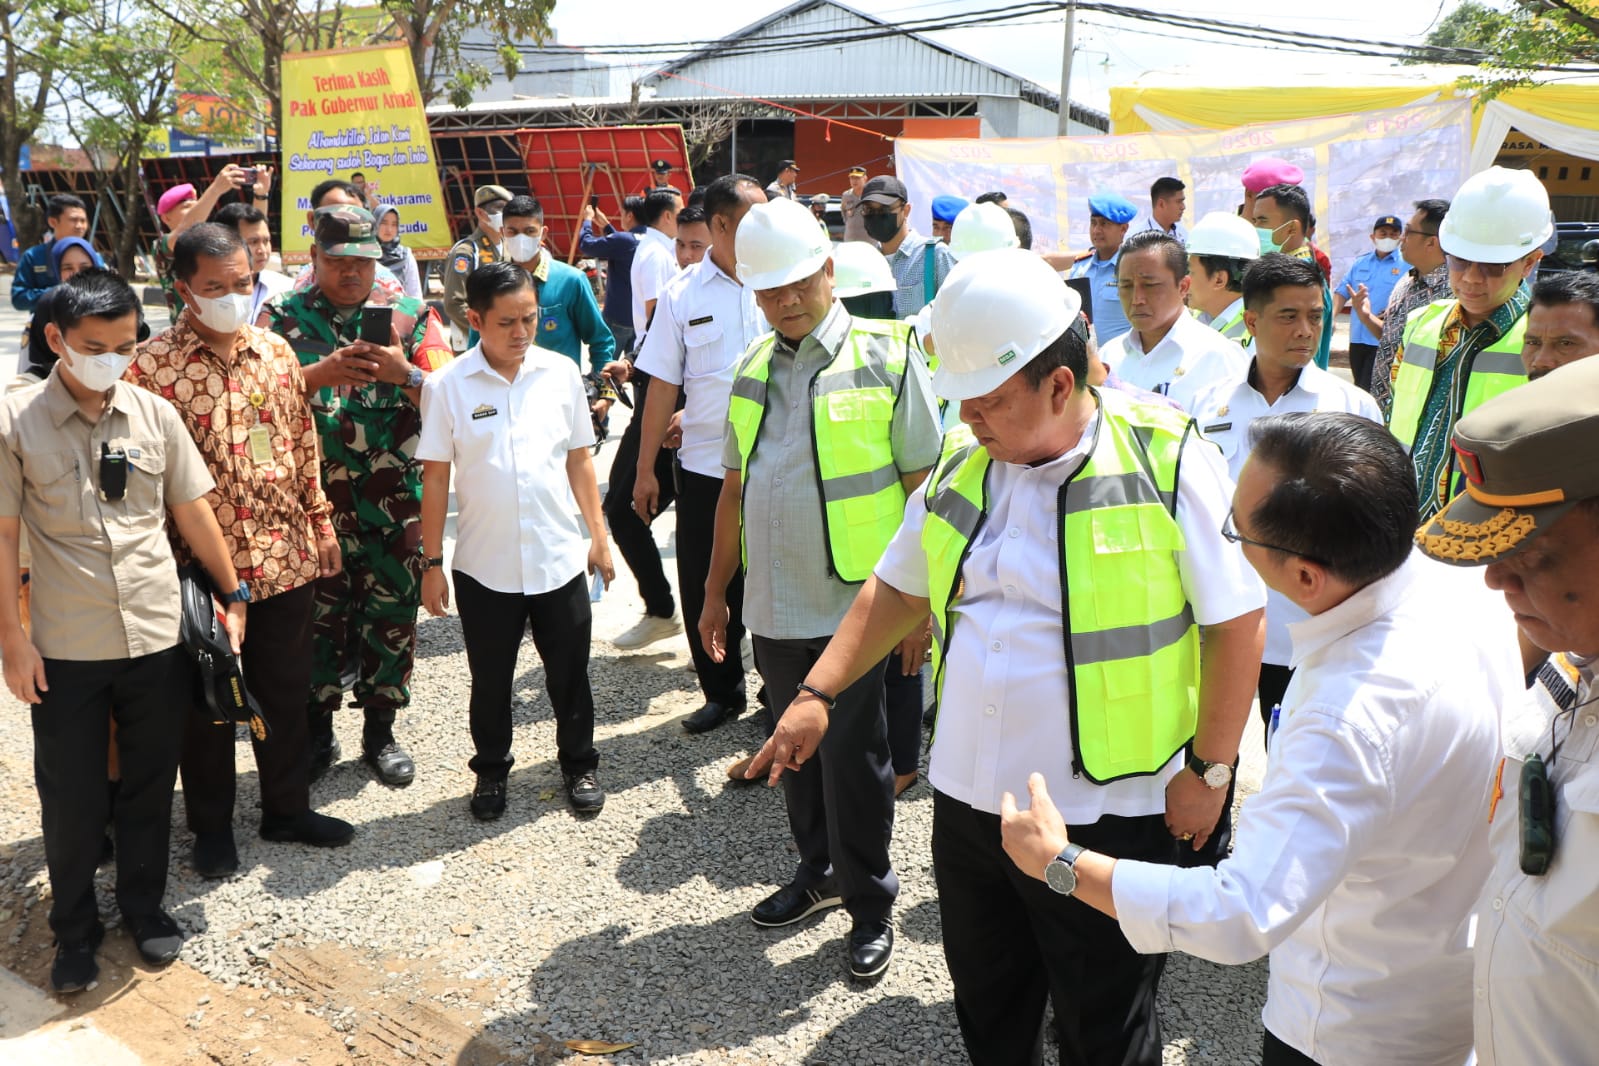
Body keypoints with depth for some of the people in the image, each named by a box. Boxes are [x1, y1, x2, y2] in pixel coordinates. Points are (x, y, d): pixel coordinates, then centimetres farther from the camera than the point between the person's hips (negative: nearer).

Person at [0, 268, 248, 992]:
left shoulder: (155, 414, -1)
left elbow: (193, 512, 7)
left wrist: (232, 593, 8)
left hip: (159, 639, 2)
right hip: (66, 651, -2)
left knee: (150, 786, 15)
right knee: (71, 798, 10)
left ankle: (145, 906, 35)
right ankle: (75, 931, 30)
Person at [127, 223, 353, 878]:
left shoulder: (276, 353, 4)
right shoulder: (152, 364, -11)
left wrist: (321, 523, 10)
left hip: (286, 557, 4)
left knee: (286, 693, 16)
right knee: (207, 702, 12)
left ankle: (288, 807, 34)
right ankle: (211, 825, 30)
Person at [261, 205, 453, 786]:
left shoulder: (411, 316, 5)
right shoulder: (282, 316, 5)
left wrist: (405, 374, -18)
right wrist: (319, 374, -20)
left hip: (395, 502, 0)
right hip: (312, 498, 0)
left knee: (392, 613, 7)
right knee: (316, 613, 9)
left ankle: (380, 730, 23)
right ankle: (317, 730, 25)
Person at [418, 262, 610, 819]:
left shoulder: (561, 373, -3)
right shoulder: (447, 386, -8)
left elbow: (579, 459, 6)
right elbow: (435, 478, -4)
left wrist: (598, 535, 8)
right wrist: (432, 563, -2)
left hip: (559, 559, 1)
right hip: (484, 564, -1)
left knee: (569, 672, 14)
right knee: (490, 679, 15)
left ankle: (579, 764, 35)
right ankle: (491, 769, 36)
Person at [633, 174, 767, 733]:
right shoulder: (682, 295, 0)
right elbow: (663, 386, 2)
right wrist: (646, 467, 2)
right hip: (704, 465, 1)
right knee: (705, 587, 11)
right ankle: (721, 691, 29)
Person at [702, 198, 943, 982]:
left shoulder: (886, 356, -7)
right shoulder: (754, 367, 10)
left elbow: (923, 485, -7)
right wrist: (715, 589, 17)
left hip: (855, 602, -5)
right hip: (774, 606, 5)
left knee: (851, 755, 3)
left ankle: (870, 905, 22)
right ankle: (818, 870, 37)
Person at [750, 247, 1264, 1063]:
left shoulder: (1166, 459, -14)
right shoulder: (961, 462, 3)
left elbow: (1235, 620, -10)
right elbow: (897, 590, 12)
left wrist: (1208, 769, -9)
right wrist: (817, 693, 5)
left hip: (1103, 813, -5)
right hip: (966, 798, 5)